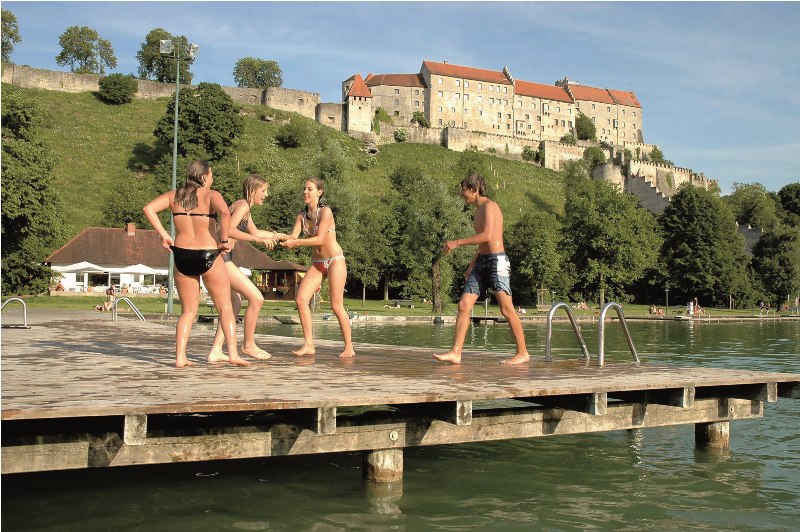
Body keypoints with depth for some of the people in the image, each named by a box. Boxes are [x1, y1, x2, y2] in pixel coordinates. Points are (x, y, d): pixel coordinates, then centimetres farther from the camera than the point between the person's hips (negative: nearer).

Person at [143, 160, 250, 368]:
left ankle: (180, 357, 4)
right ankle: (233, 354, 3)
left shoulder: (174, 195, 6)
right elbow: (225, 213, -26)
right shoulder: (211, 195, -7)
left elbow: (148, 208, -3)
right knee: (225, 308, 9)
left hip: (182, 257, 4)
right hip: (209, 257, -4)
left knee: (188, 311, 14)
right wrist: (224, 240, -15)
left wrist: (164, 235, -1)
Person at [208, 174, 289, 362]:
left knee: (235, 305, 17)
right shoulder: (243, 205, -9)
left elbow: (255, 232, 37)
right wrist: (258, 239, -26)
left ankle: (215, 351, 15)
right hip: (221, 257, -11)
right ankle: (248, 345, 5)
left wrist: (279, 236, 44)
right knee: (256, 298, -8)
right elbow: (228, 230, -25)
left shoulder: (242, 206, 22)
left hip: (220, 258, 11)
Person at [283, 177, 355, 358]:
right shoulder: (302, 215, 6)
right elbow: (293, 238, -2)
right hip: (316, 264, 6)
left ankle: (349, 347, 8)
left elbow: (320, 239, -22)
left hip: (335, 261, -6)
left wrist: (296, 242, -27)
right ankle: (309, 345, -4)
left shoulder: (325, 211, -14)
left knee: (336, 306, -6)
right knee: (301, 299, -9)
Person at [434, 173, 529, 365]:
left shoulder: (490, 206, -7)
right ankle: (455, 353, -4)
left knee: (506, 309, -7)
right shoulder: (479, 211, 21)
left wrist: (457, 243, -17)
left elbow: (487, 236, -20)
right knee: (464, 305, -2)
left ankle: (522, 353, 2)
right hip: (482, 262, 9)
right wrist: (472, 264, 23)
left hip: (497, 261, -9)